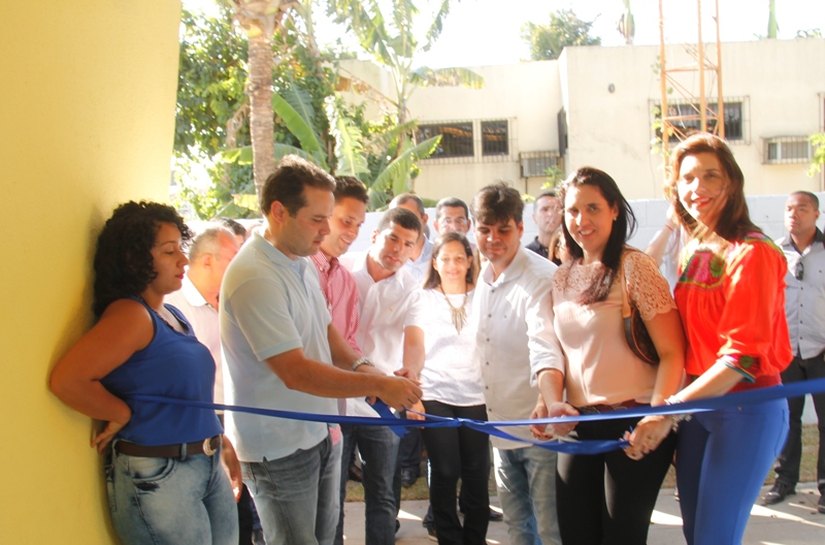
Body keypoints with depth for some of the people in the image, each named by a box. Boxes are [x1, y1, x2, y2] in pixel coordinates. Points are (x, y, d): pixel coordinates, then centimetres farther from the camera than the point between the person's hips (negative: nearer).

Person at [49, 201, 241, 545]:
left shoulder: (173, 315, 12)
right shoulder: (130, 314, -16)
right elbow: (66, 380, -27)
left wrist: (217, 440, 16)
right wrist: (122, 416, -14)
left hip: (208, 466, 9)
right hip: (155, 475, -9)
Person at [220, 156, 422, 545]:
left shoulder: (303, 263, 5)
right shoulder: (253, 277, -25)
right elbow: (296, 372, -28)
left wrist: (361, 368, -6)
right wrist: (378, 385, -24)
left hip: (321, 434, 9)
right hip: (280, 449, -8)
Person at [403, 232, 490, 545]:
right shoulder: (423, 299, 7)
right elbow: (413, 347, -3)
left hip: (476, 397, 1)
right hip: (435, 396, -1)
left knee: (477, 474, 3)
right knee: (445, 473, 2)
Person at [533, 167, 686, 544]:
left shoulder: (634, 267, -8)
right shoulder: (562, 278, 10)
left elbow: (672, 353, -12)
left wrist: (658, 416, -23)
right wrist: (553, 403, -3)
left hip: (634, 426, -5)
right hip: (580, 426, 6)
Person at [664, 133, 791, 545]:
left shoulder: (752, 253, -14)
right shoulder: (693, 252, 9)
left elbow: (743, 355, -20)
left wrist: (669, 409, -24)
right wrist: (675, 405, 3)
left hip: (746, 408, -7)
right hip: (696, 406, 7)